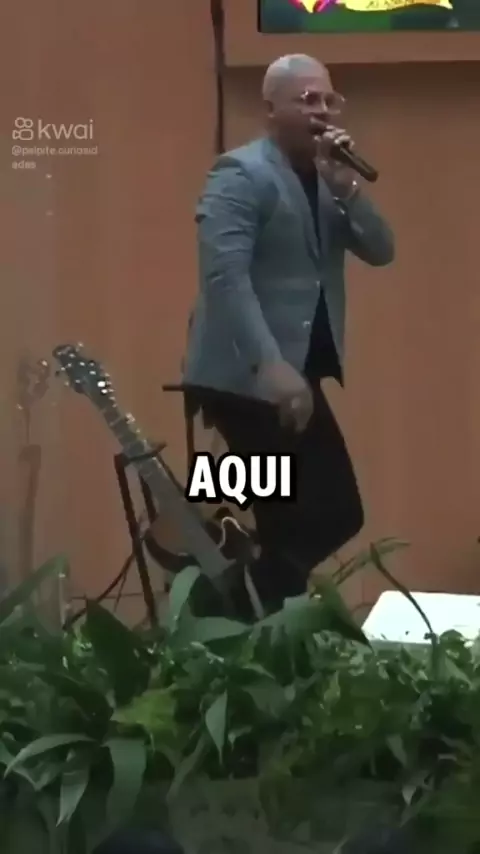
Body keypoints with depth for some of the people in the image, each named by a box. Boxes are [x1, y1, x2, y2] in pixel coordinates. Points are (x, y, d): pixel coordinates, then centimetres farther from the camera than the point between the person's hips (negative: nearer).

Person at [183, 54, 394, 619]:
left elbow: (380, 252, 8)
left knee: (327, 512, 9)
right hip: (247, 378, -9)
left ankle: (236, 605, 21)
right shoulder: (242, 174, -11)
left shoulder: (324, 178, 15)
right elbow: (225, 275, -22)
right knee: (333, 514, -10)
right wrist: (270, 364, -31)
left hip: (294, 373, 9)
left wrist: (346, 188, -7)